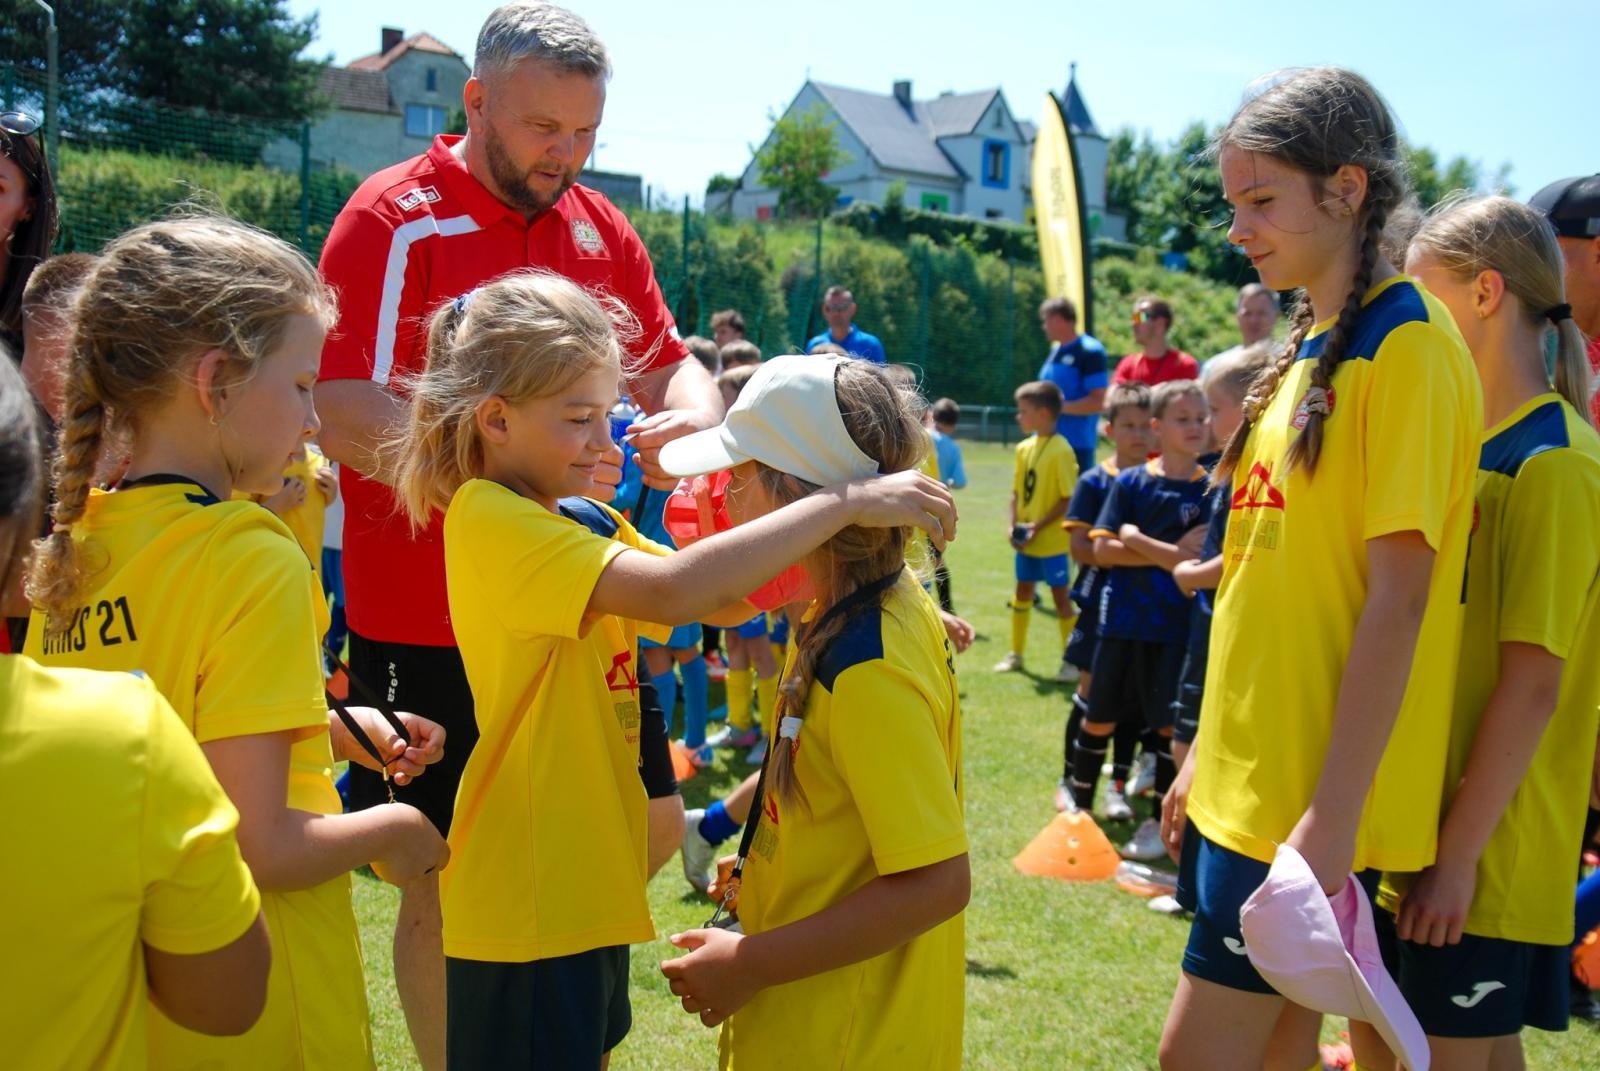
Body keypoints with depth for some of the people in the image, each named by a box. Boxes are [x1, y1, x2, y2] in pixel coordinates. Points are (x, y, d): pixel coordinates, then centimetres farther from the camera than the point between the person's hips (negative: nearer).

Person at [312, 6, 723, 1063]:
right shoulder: (395, 220, -11)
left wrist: (690, 414, -11)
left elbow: (672, 363, 14)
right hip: (426, 622, -6)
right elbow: (345, 416, -19)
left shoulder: (601, 226, 9)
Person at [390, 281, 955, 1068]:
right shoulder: (491, 520, -19)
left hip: (586, 886, 9)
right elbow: (672, 591, -32)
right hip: (529, 906, -9)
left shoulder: (583, 519, 10)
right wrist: (845, 501, -28)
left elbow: (721, 602, 6)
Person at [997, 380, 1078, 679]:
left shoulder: (1060, 451, -16)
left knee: (1061, 596, 1)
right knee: (1022, 592, 16)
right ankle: (1015, 653, 29)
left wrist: (1039, 525, -20)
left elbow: (1069, 498, -16)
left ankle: (1070, 660, 11)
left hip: (1052, 541, -7)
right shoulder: (1024, 448, 5)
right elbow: (1016, 493, 10)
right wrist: (1011, 525, -4)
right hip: (1025, 540, 7)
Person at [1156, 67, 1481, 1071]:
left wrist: (1332, 816, -20)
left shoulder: (1404, 342, -12)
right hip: (1247, 777, 8)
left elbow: (1398, 594, -18)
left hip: (1315, 797, -8)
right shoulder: (1306, 349, 13)